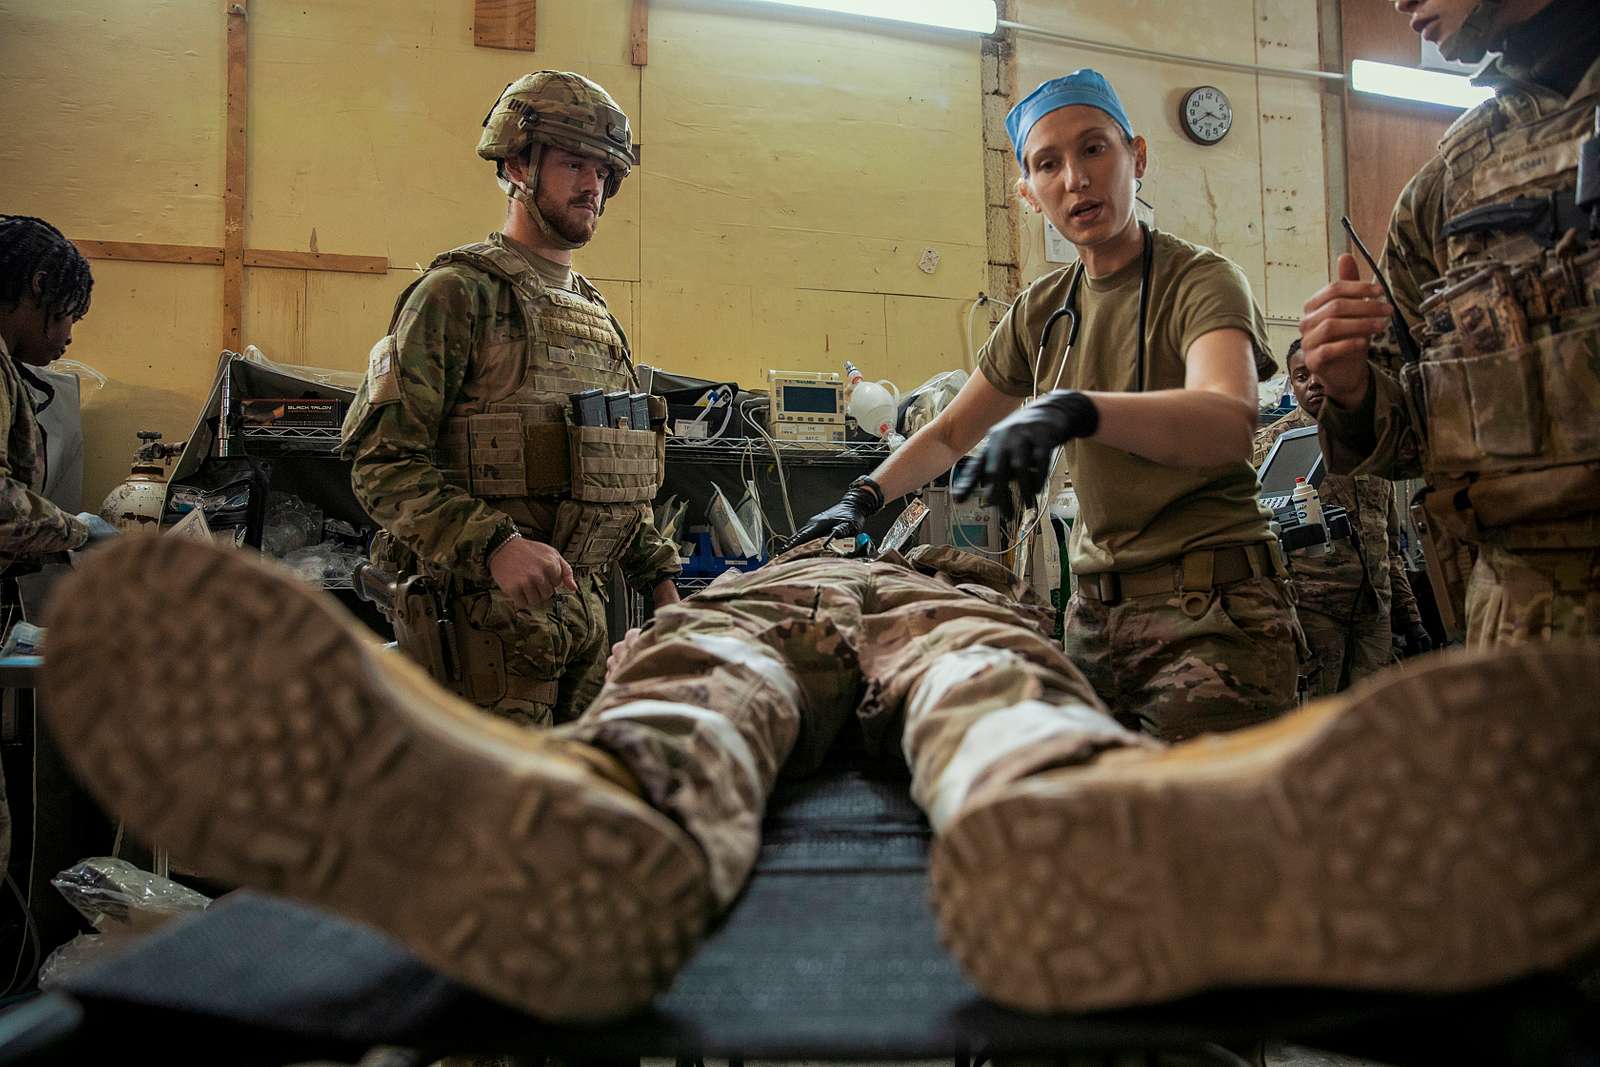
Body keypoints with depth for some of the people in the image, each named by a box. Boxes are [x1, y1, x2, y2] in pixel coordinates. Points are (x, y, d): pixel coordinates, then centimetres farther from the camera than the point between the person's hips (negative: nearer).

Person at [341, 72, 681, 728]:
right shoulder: (459, 292, -6)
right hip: (483, 614, -7)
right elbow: (382, 463, -15)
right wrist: (494, 544, -27)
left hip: (583, 609, 8)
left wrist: (659, 577, 16)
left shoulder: (595, 315, 18)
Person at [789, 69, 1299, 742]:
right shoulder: (1042, 310, 12)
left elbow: (1229, 421, -27)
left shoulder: (1199, 280, -7)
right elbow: (952, 432, 21)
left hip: (1211, 608, -5)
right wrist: (864, 498, 6)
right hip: (1097, 607, 5)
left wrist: (1075, 409, -41)